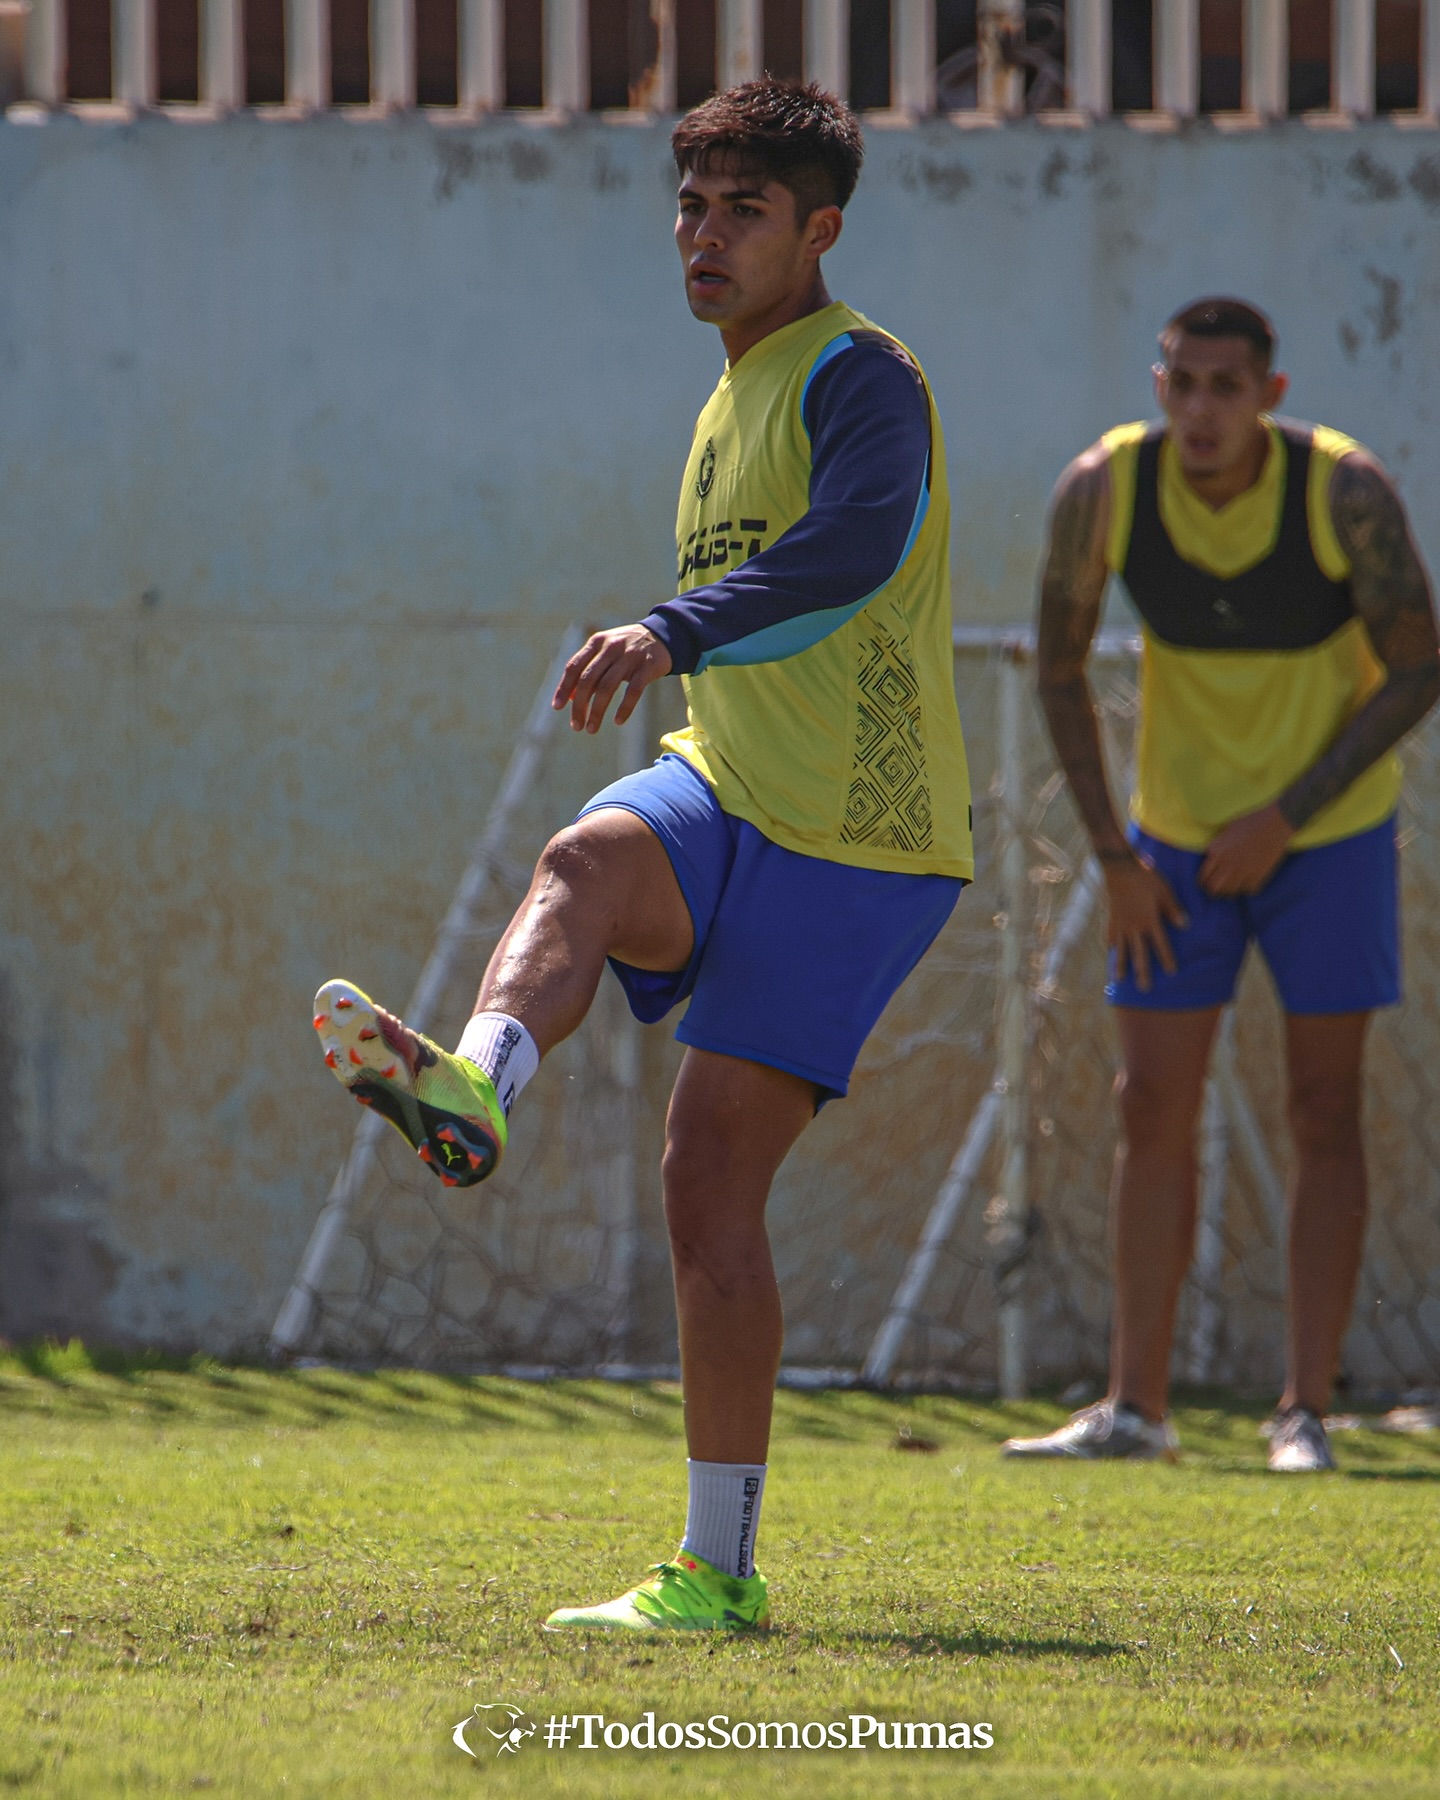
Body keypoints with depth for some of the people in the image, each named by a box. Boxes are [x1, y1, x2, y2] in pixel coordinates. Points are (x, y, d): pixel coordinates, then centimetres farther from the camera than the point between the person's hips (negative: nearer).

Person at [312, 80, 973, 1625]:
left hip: (851, 843, -7)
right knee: (585, 865, -27)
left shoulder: (857, 378, -11)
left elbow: (857, 545, -33)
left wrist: (673, 634, -47)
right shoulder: (735, 398, 18)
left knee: (711, 1181, -10)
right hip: (727, 797, 7)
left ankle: (717, 1570, -9)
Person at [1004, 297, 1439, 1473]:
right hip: (1178, 837, 2)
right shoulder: (1105, 487, -16)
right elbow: (1061, 670, -3)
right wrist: (1116, 858, -6)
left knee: (1325, 1111, -3)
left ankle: (1307, 1411, -1)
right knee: (1155, 1106, -1)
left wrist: (1286, 817, -18)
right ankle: (1137, 1408, 3)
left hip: (1328, 829, -2)